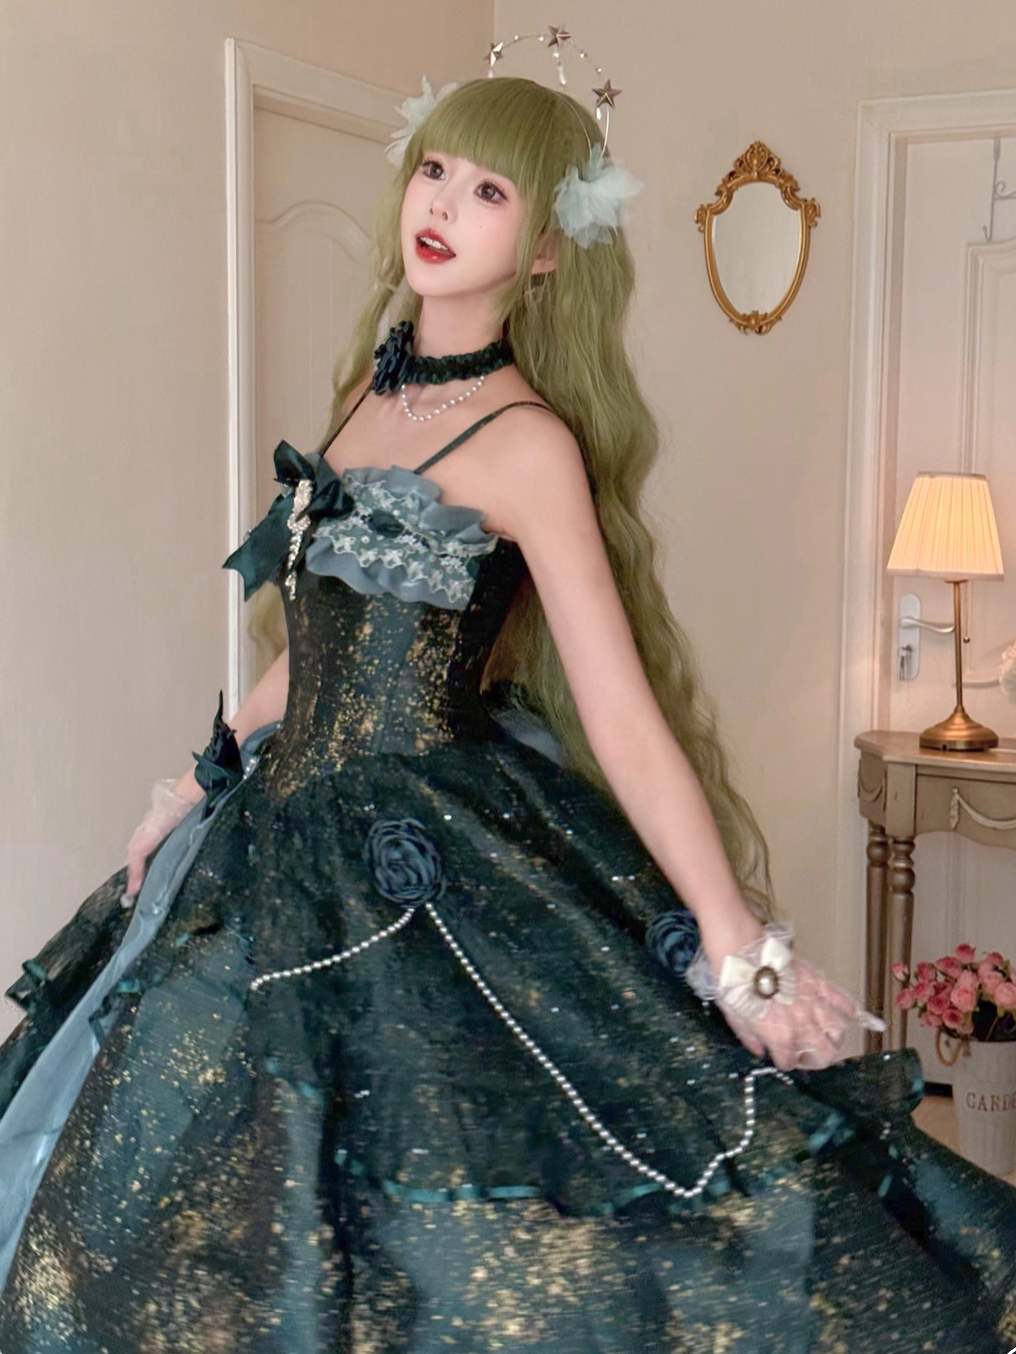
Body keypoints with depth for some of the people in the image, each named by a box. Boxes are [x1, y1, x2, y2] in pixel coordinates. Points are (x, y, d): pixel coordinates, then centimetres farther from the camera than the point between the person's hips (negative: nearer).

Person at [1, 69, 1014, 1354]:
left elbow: (622, 713, -17)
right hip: (298, 854, 8)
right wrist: (203, 781, 20)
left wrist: (740, 947, -19)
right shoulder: (372, 391, 9)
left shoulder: (527, 442, -14)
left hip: (440, 872, -8)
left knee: (450, 1234, 0)